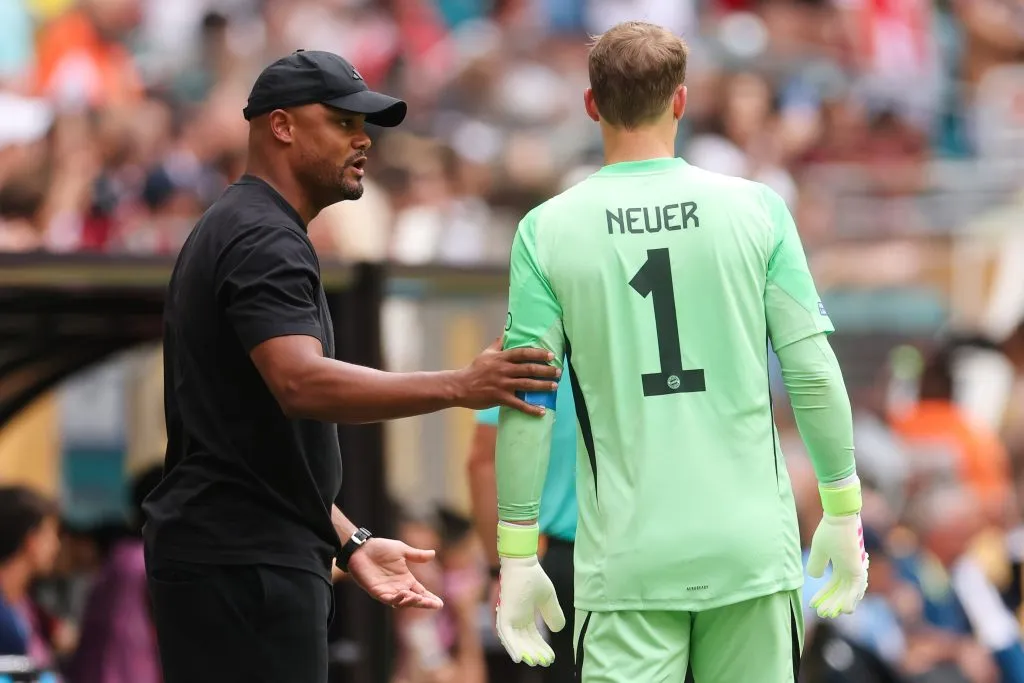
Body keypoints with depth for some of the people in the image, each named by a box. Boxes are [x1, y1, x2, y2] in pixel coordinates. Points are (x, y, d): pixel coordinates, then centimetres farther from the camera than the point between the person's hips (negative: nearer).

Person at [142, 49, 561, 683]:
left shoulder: (232, 232, 21)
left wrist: (350, 542, 19)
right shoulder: (264, 240, -12)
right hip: (246, 563, -11)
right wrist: (460, 386, -35)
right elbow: (302, 383, -29)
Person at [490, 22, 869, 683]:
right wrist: (844, 512, 11)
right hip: (753, 546, 1)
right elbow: (813, 374, 0)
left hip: (627, 559, -1)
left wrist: (517, 558, 4)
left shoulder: (547, 231, -1)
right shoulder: (756, 210, 1)